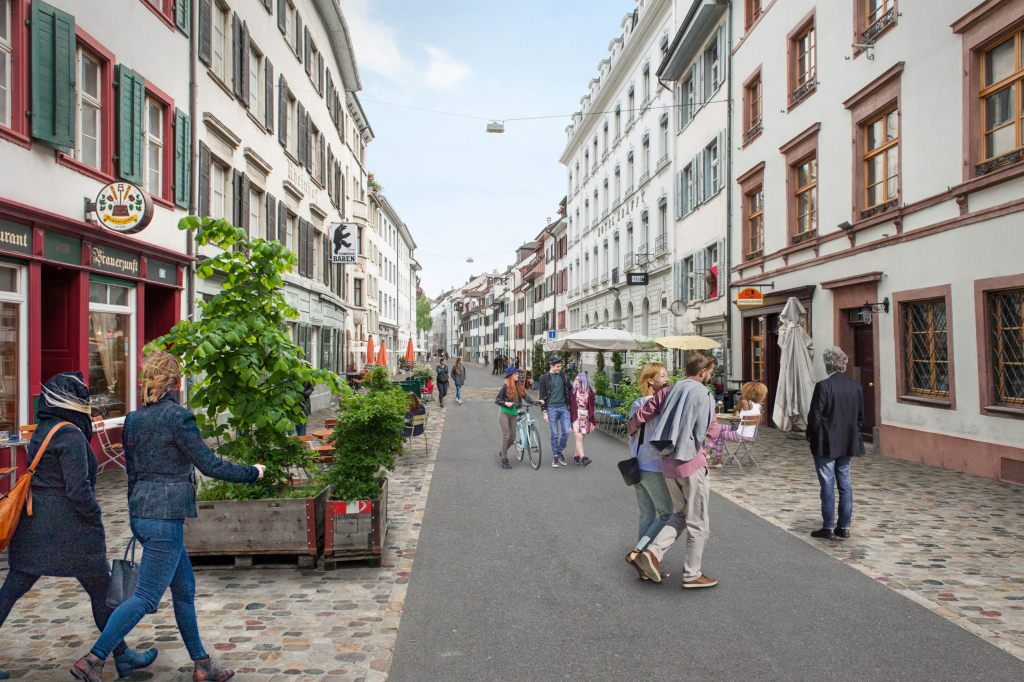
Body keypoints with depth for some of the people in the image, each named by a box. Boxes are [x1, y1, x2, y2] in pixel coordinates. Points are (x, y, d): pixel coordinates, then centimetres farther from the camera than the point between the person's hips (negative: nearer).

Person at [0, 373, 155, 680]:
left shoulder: (41, 432, 12)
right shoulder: (71, 435, -16)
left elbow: (43, 481, 17)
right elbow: (79, 490, -21)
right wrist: (97, 521, -7)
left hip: (33, 527, 8)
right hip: (70, 531, -8)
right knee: (103, 594, 6)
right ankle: (123, 657, 19)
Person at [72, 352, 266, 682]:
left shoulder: (133, 420, 8)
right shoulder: (177, 416, -15)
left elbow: (132, 473, 15)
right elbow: (209, 464, -15)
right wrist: (252, 472, -1)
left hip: (142, 513, 9)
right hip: (166, 517, -9)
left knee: (185, 589, 15)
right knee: (145, 597, 0)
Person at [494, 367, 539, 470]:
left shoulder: (519, 386, 5)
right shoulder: (505, 386, -10)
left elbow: (525, 397, 2)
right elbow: (496, 400, -9)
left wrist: (536, 402, -11)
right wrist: (506, 403, -26)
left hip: (514, 414, 5)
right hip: (504, 413, -5)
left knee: (512, 438, 6)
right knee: (506, 436, -7)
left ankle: (501, 450, 33)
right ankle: (504, 460, 4)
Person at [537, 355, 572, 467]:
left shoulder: (563, 375, 6)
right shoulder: (544, 378, -3)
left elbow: (569, 389, 18)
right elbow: (541, 395, -2)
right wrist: (544, 412, -6)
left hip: (564, 407, 3)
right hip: (552, 408, -3)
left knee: (566, 432, -1)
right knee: (555, 434, 2)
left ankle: (560, 452, 20)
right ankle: (555, 457, 14)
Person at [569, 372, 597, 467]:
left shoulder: (589, 392, 1)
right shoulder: (573, 391, -3)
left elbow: (591, 407, 4)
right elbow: (569, 405, -1)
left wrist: (592, 421, 3)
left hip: (585, 418, 2)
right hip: (576, 417, -2)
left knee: (581, 438, 7)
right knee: (579, 438, -12)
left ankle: (576, 456, 20)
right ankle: (583, 457, -18)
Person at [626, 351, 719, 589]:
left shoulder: (669, 391, 6)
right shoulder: (703, 396, -12)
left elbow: (642, 414, 8)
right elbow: (710, 432, -9)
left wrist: (631, 428, 28)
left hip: (668, 463, 7)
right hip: (691, 463, -6)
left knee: (680, 514, 22)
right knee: (698, 523, 8)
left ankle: (653, 552, 5)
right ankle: (692, 574, 17)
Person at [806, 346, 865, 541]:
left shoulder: (823, 386, -17)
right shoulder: (856, 387, 2)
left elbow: (815, 416, -14)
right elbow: (860, 418, 8)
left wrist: (811, 437, 0)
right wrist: (851, 435, 18)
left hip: (826, 444, -6)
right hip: (847, 444, 6)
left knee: (827, 485, 1)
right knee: (845, 484, 12)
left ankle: (828, 528, 6)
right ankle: (844, 527, 18)